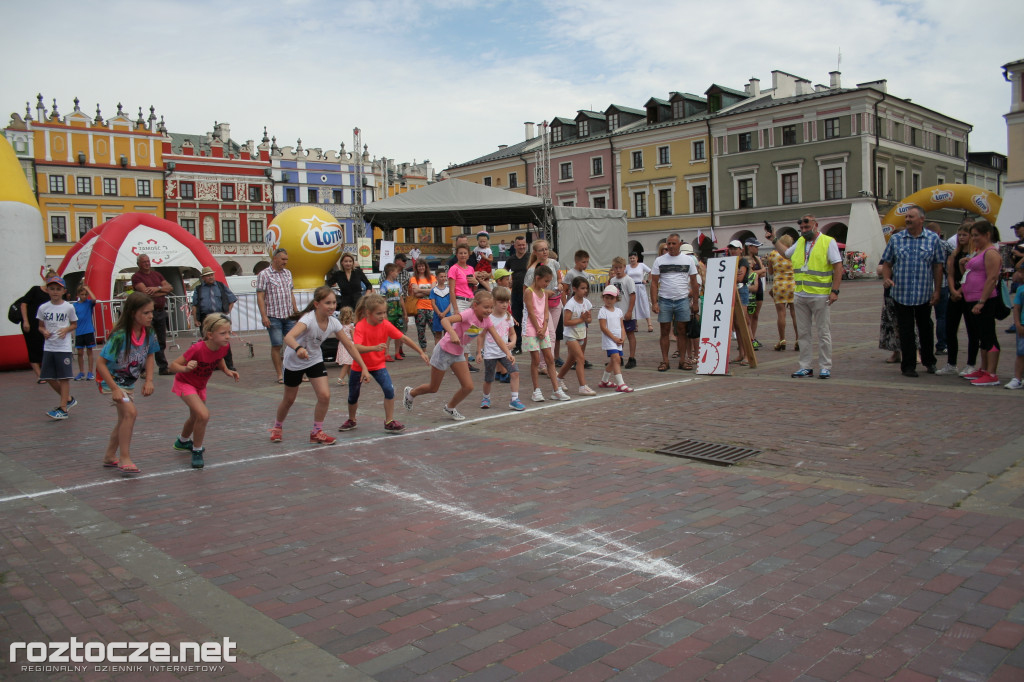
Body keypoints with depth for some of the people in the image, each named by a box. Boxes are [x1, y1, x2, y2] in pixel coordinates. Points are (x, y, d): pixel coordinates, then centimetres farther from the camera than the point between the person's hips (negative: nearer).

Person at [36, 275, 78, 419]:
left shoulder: (68, 307, -3)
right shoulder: (43, 308, 4)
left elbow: (74, 324, 7)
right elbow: (41, 326, 13)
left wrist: (66, 329, -13)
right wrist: (44, 331, -9)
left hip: (64, 347, -4)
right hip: (48, 346, 4)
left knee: (64, 378, -3)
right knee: (49, 377, 7)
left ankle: (63, 409, 0)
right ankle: (68, 399, 25)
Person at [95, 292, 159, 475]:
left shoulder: (149, 333, -13)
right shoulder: (120, 336, -30)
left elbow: (150, 356, 2)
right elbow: (101, 363, -27)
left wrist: (149, 380, -10)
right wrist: (115, 389, -29)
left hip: (128, 382, 8)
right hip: (110, 379, -8)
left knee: (125, 418, 17)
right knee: (130, 412, -23)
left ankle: (110, 456, 36)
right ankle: (124, 459, -13)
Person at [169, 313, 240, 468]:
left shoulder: (225, 346, -19)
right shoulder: (197, 348, -36)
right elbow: (173, 365, -29)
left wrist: (227, 371, -11)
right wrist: (185, 368, -48)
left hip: (200, 385, 7)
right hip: (185, 383, -7)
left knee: (195, 418, 26)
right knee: (204, 415, -26)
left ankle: (183, 441, 58)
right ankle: (197, 451, -4)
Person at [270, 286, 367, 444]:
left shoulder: (333, 322, -15)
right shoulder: (308, 319, -32)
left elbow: (349, 345, -6)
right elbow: (288, 337, -49)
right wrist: (298, 348, -70)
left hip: (315, 360, 4)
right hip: (294, 361, -4)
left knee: (325, 395, -11)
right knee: (289, 399, 11)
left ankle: (317, 432, 9)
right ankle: (277, 427, 40)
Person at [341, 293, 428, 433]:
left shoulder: (386, 325, -13)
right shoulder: (361, 326, -24)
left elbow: (404, 338, -7)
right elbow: (356, 348, -39)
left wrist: (421, 352, -6)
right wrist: (374, 348, -54)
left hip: (378, 364, 2)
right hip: (359, 366, -2)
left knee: (389, 389, -19)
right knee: (353, 395, 13)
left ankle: (389, 422, -6)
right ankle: (351, 420, 40)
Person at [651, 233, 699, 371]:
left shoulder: (688, 259, 6)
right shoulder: (659, 260, 4)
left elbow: (694, 282, 9)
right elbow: (654, 283, 3)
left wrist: (695, 302, 4)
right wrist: (654, 303, -6)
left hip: (683, 300, 0)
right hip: (664, 301, 0)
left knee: (682, 331, 3)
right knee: (665, 331, 2)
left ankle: (682, 361, 9)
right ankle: (665, 361, 8)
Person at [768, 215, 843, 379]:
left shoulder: (828, 242, -2)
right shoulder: (800, 242, 15)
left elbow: (838, 267, -6)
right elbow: (786, 253, 35)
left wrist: (835, 291, -13)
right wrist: (774, 239, 31)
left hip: (820, 296, -6)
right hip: (800, 296, 6)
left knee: (823, 333, 0)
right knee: (804, 333, 7)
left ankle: (825, 367, 7)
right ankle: (806, 367, 13)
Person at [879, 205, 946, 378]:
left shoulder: (933, 239, 1)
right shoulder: (896, 239, 3)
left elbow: (938, 266, 3)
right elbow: (887, 263, 8)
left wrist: (937, 291, -2)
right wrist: (886, 278, -12)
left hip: (925, 294, 0)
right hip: (902, 294, 0)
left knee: (926, 329, 14)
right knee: (906, 331, 2)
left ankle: (929, 361, 31)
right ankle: (908, 366, 10)